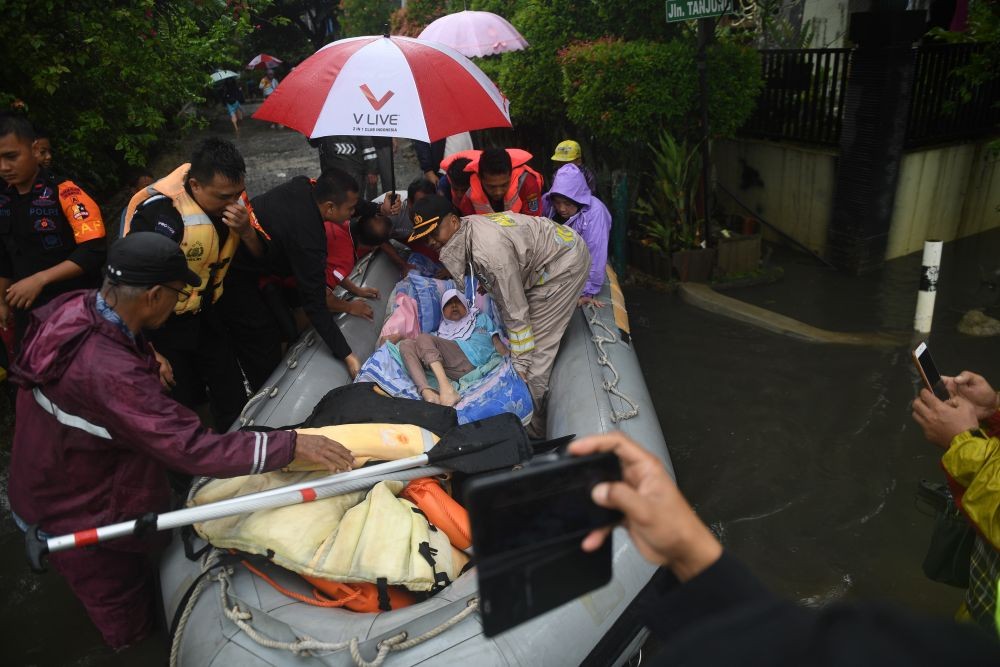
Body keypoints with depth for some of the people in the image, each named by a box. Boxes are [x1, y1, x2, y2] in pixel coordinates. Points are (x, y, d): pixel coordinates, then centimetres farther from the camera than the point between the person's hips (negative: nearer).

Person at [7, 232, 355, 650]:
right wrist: (291, 446, -38)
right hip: (74, 519, -8)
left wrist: (144, 356, 5)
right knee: (130, 622, 17)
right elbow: (193, 449, -42)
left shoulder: (71, 309, -16)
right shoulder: (109, 373, -42)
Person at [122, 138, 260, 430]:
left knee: (234, 400, 12)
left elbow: (261, 255, 0)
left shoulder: (230, 197, -10)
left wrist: (246, 231, -22)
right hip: (162, 323, -6)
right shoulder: (160, 214, -30)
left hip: (205, 315, 6)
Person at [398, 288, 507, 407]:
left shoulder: (480, 318, 34)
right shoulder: (443, 329, 39)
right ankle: (426, 392, -38)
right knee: (406, 344, -13)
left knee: (424, 338, -20)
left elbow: (497, 342, 19)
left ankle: (446, 388, -41)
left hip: (469, 361, -3)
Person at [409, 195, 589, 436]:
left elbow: (516, 310, -28)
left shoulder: (490, 250, -35)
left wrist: (521, 364, -21)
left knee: (537, 341, -10)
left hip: (566, 261, -9)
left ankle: (533, 426, 0)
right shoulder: (463, 231, -7)